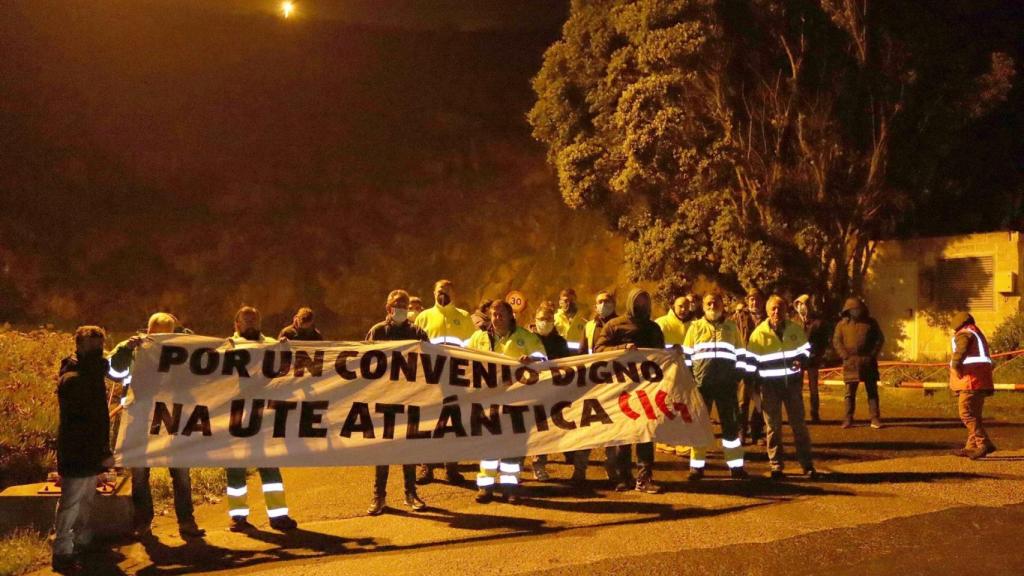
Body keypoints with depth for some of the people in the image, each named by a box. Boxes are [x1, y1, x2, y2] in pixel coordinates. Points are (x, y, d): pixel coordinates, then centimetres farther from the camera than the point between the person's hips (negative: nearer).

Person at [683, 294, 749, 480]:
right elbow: (686, 354, 8)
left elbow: (740, 354, 12)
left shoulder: (732, 327, 11)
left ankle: (736, 465, 13)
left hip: (726, 383, 1)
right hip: (701, 383, 0)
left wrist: (738, 375, 3)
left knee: (731, 424, 4)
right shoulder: (696, 327, 7)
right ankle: (697, 466, 13)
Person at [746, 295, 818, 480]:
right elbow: (751, 361, -1)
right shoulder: (759, 333, -5)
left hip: (792, 383, 2)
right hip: (770, 385, -2)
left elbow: (805, 349, 15)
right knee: (773, 427, 4)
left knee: (799, 425, 7)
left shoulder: (795, 329, 1)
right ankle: (776, 466, 12)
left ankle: (807, 465, 14)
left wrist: (801, 360, -8)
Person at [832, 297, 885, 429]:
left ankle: (875, 419, 5)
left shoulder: (870, 322, 5)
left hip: (868, 362, 0)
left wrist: (872, 355, -5)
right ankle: (848, 419, 10)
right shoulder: (842, 324, 4)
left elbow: (880, 339, 5)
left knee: (872, 391, 2)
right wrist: (846, 356, -8)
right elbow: (836, 341, 2)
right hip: (850, 363, 0)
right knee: (850, 392, 4)